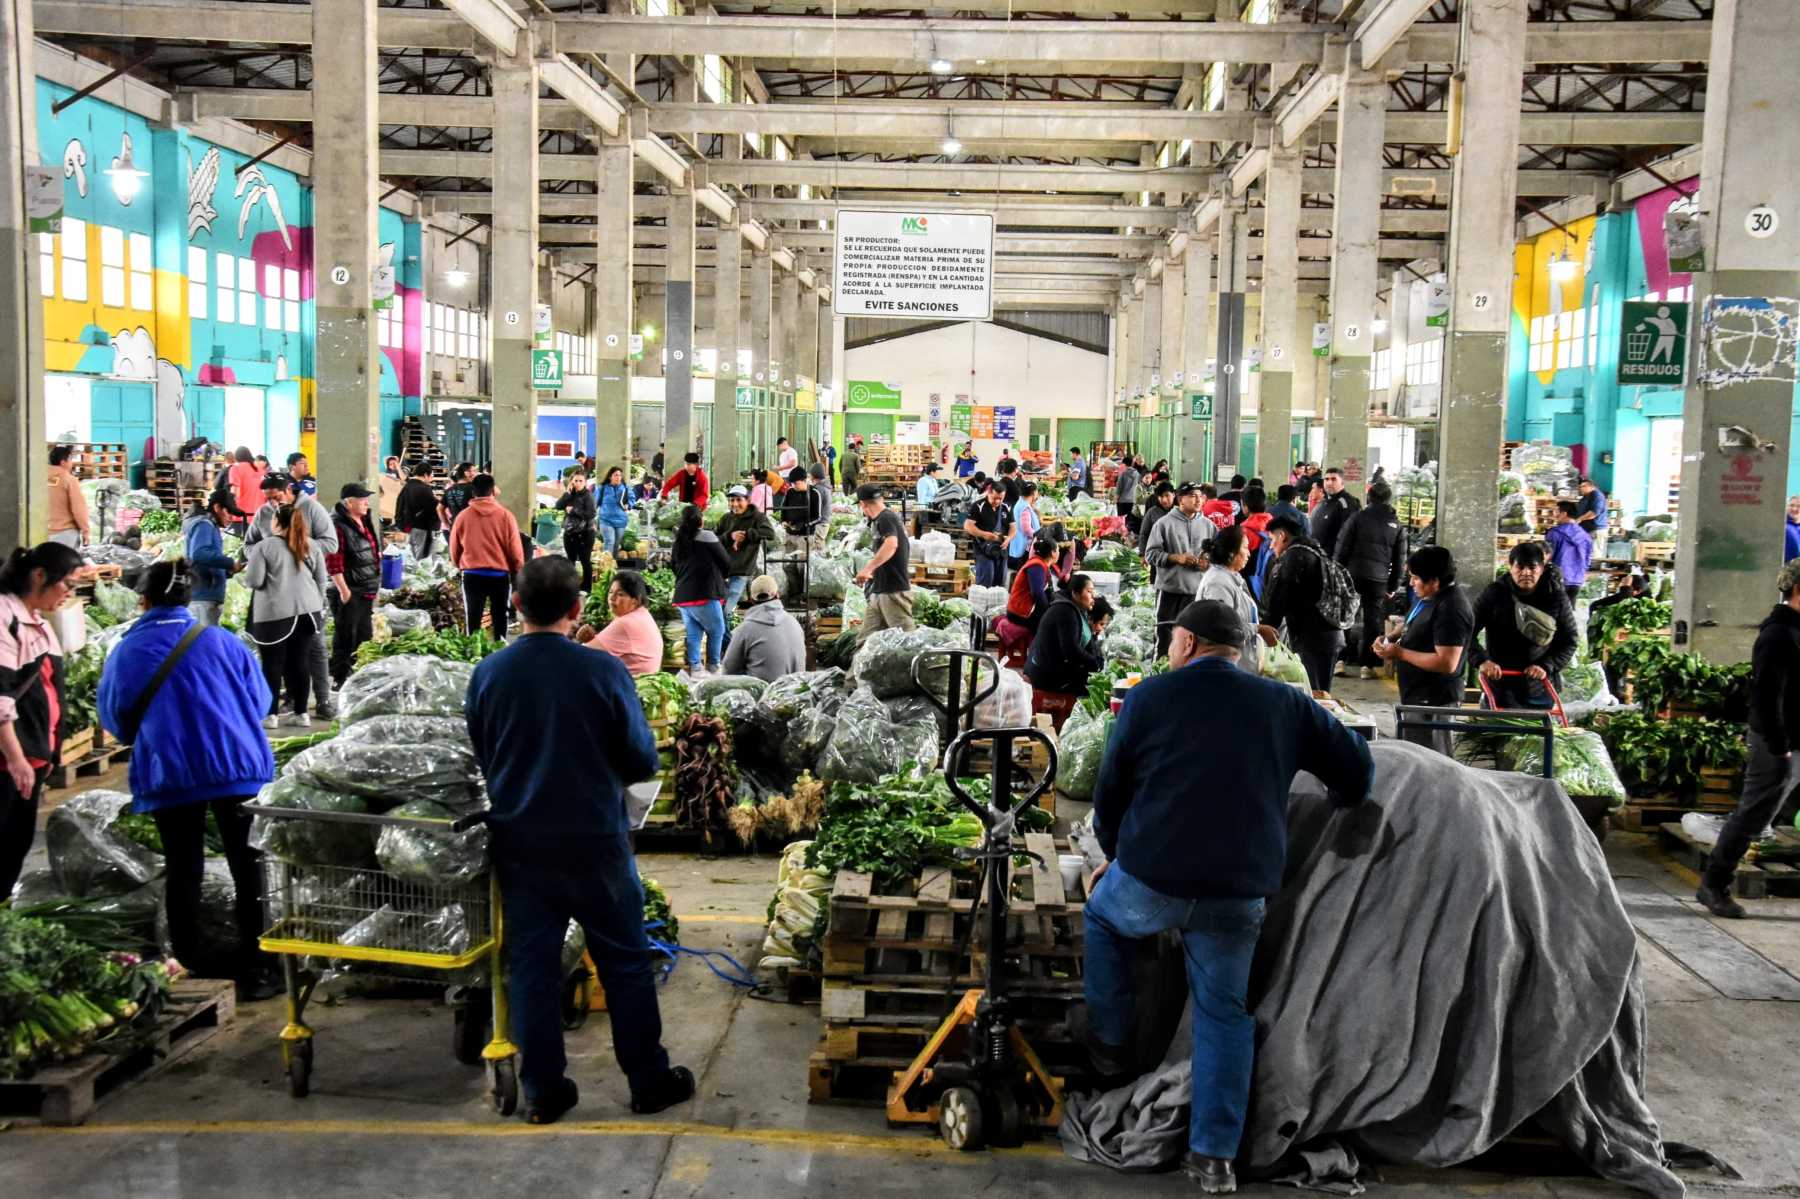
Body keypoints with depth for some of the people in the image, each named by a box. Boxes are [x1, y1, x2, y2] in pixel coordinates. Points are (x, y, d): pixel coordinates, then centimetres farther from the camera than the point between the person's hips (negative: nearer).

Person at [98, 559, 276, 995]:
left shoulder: (127, 651, 0)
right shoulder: (224, 642, 2)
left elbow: (114, 717, 10)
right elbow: (260, 700, 9)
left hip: (167, 774, 0)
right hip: (238, 766, 0)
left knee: (182, 870, 11)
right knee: (247, 865, 8)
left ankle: (193, 963, 17)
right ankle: (255, 967, 8)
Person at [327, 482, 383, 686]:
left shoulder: (368, 520, 11)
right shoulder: (338, 525, -16)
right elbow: (333, 562, -19)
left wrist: (376, 584, 20)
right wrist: (343, 590, -20)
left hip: (368, 590, 9)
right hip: (349, 591, -9)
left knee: (365, 635, 16)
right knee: (345, 637, -1)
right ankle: (341, 680, 8)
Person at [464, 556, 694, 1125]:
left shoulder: (488, 674, -6)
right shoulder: (603, 670, -15)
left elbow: (479, 758, 8)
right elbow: (642, 761, -7)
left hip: (518, 842, 3)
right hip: (593, 840, -3)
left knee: (531, 965, 12)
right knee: (625, 960, 11)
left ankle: (542, 1091, 19)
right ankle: (649, 1081, 21)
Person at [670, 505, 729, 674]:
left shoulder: (678, 541, 11)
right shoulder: (706, 536, -7)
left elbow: (673, 566, 19)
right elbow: (725, 562, -1)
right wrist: (723, 577, 18)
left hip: (682, 596, 7)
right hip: (704, 595, -7)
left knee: (693, 633, 10)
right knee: (717, 630, 5)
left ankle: (694, 666, 6)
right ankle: (713, 666, 6)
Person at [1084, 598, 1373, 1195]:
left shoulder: (1150, 695, 1)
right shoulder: (1284, 703, 7)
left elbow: (1110, 789, 6)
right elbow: (1356, 767, 10)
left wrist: (1115, 853, 24)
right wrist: (1339, 815, 31)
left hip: (1151, 881, -2)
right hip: (1241, 893, 2)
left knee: (1102, 914, 30)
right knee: (1225, 1014, 16)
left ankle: (1110, 1043, 36)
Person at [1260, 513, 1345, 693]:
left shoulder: (1293, 556, -10)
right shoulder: (1315, 552, 19)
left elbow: (1277, 601, -13)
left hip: (1311, 638, -9)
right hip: (1332, 634, 9)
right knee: (1321, 693, 12)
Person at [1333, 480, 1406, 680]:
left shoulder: (1358, 518, -1)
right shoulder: (1396, 525, 6)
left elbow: (1342, 549, -3)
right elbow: (1400, 559, 9)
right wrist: (1393, 586, 14)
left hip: (1353, 574, -1)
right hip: (1379, 579, 1)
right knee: (1372, 621, 6)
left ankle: (1341, 659, 7)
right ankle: (1367, 664, 5)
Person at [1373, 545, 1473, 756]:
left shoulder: (1451, 610, -22)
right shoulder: (1428, 597, 9)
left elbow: (1446, 663, -26)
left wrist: (1399, 653, -20)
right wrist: (1392, 642, 5)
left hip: (1433, 701, -11)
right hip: (1420, 697, 11)